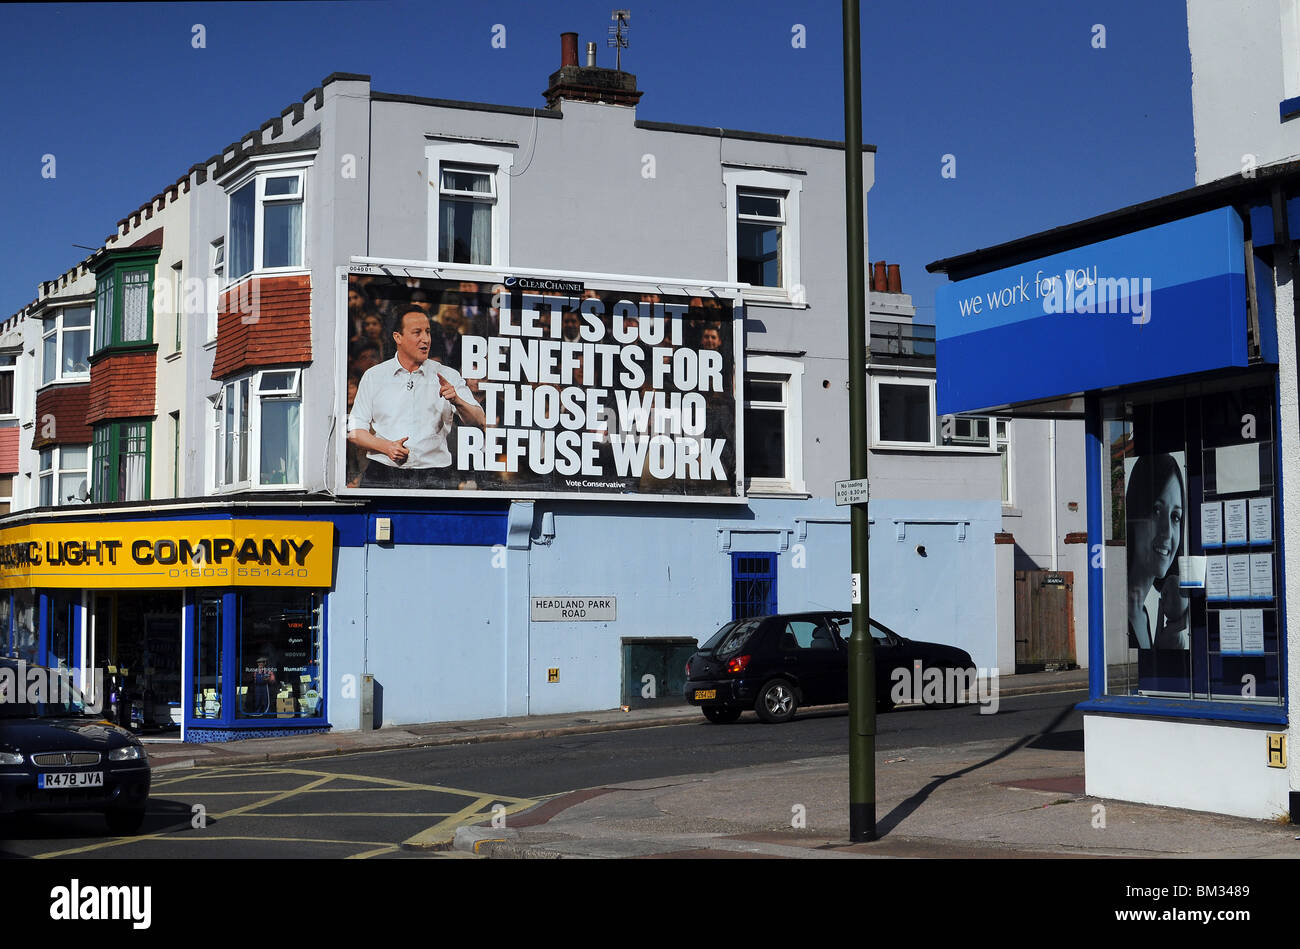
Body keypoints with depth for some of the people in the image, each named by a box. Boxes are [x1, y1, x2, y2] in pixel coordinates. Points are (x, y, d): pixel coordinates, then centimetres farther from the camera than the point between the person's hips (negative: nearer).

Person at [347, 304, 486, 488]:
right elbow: (355, 431, 9)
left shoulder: (448, 376, 10)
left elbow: (479, 421, 1)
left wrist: (457, 401, -18)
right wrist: (386, 447, -9)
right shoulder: (374, 376, 11)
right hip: (382, 478, 0)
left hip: (430, 479, 0)